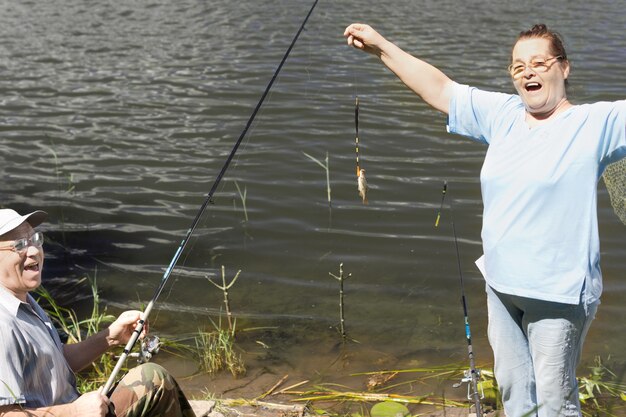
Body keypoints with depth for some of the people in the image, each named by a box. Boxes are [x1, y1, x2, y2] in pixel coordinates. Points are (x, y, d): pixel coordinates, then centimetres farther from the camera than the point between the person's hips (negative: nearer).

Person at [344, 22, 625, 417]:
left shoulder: (594, 123, -12)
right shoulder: (503, 115, 4)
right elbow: (439, 88, 9)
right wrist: (382, 46, 9)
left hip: (560, 294, -6)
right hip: (502, 284, 6)